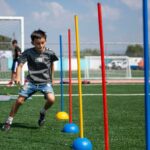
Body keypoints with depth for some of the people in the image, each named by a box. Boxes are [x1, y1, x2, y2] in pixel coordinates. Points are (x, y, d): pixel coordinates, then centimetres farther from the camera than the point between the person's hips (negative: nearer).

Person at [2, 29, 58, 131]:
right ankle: (9, 121, 12)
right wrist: (18, 77, -36)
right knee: (19, 100, -8)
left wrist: (52, 78, 20)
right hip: (31, 81, 0)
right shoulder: (28, 53, -11)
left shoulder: (50, 53, -6)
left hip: (45, 82, 0)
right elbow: (20, 65, -17)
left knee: (51, 99, -24)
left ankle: (43, 112, 10)